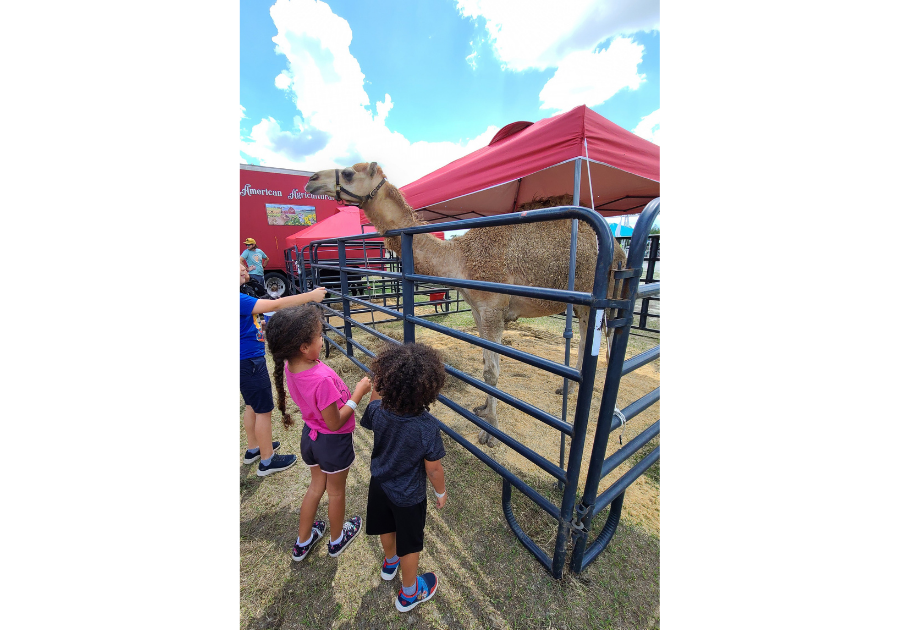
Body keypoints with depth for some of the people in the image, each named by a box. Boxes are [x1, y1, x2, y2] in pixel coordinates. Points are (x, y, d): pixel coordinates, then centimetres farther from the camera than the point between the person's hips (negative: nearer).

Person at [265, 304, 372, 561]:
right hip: (334, 443, -6)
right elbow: (335, 423, -27)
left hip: (310, 435, 6)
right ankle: (337, 540, 50)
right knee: (336, 492, 22)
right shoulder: (322, 379, -38)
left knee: (316, 486, 31)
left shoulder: (288, 367, -15)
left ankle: (302, 542, 52)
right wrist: (358, 393, -23)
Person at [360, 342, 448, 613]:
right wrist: (441, 492, -3)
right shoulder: (427, 426, -36)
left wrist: (375, 389, 4)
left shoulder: (378, 411, -26)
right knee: (410, 546, 23)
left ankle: (390, 562, 64)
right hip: (408, 496, -4)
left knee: (387, 527, 33)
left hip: (380, 485, 5)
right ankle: (409, 593, 50)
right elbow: (433, 469, -23)